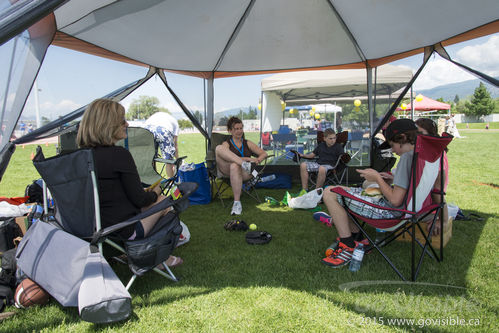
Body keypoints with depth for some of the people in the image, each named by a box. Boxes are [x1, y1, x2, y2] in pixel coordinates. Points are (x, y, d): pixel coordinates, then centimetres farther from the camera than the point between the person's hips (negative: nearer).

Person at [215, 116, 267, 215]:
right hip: (227, 170, 0)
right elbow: (227, 157, -4)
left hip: (244, 172, 1)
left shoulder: (247, 143, 23)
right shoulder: (226, 144, 16)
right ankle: (245, 164, -37)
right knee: (219, 148, -26)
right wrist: (248, 159, -13)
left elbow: (264, 154, 20)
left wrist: (257, 160, -3)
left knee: (234, 166, -40)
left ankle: (237, 202, -37)